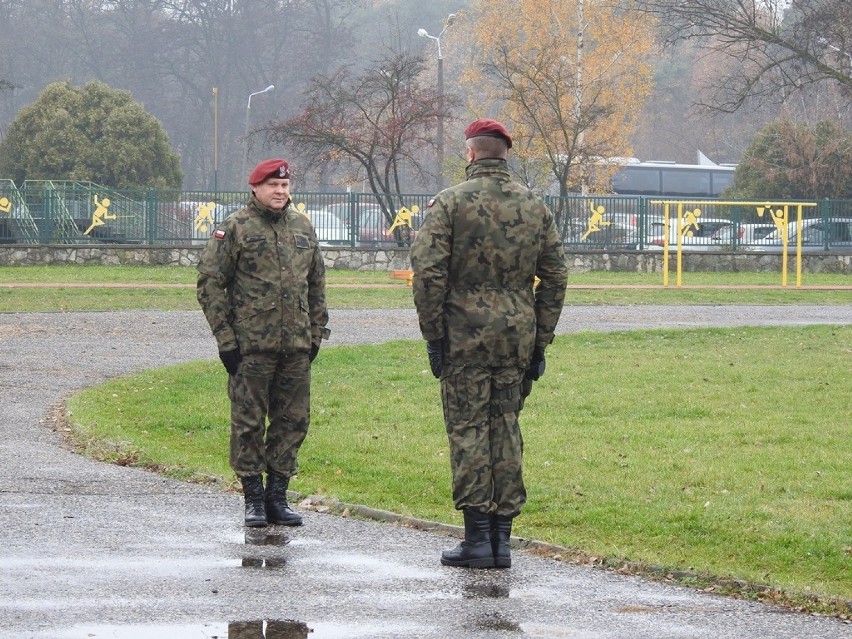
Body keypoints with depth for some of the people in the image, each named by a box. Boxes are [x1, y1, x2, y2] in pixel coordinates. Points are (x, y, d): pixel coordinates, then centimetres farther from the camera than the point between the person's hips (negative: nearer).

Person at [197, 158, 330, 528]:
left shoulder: (303, 228, 13)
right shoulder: (235, 229, -4)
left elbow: (317, 285, 21)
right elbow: (210, 284, -5)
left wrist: (316, 333, 15)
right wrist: (225, 338, -9)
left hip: (296, 346, 5)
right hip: (251, 346, -5)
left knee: (293, 421, 7)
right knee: (248, 422, 0)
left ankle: (277, 496, 16)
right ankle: (254, 498, 8)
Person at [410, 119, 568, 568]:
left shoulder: (449, 203, -5)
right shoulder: (534, 206, 9)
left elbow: (428, 273, -11)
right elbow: (555, 277, 10)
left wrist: (434, 337, -5)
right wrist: (539, 342, 15)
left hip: (465, 335, -4)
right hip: (517, 337, 4)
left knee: (468, 430, 0)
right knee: (506, 429, 10)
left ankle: (477, 537, -3)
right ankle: (501, 538, 10)